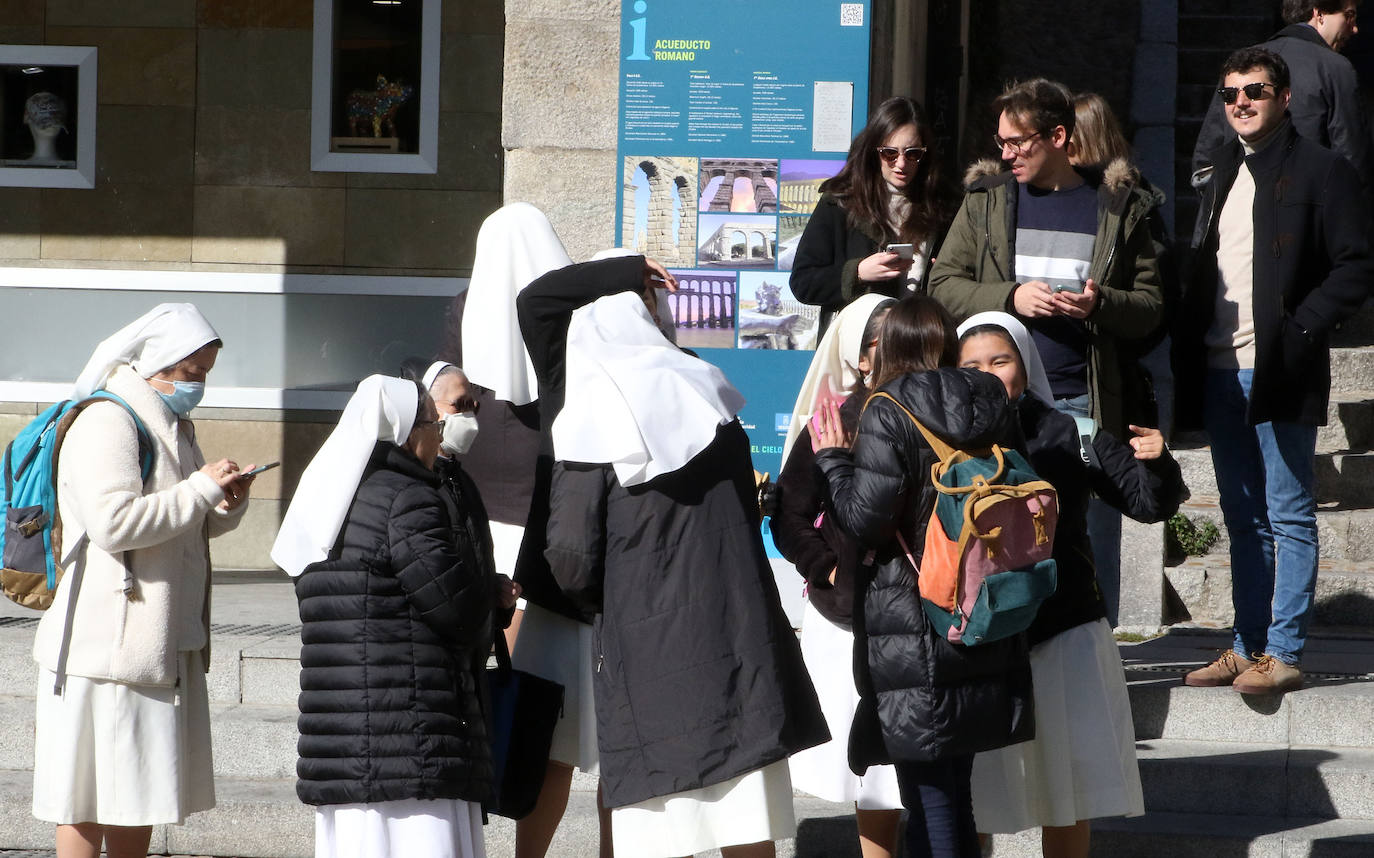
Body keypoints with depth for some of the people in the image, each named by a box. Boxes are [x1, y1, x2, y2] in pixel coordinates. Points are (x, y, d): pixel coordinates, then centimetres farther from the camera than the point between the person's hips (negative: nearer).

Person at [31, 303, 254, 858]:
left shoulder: (174, 426, 18)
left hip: (166, 642, 10)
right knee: (89, 799, -4)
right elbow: (113, 521, -26)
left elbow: (187, 528, 25)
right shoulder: (105, 423, -13)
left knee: (141, 794, 12)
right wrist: (202, 489, -20)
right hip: (108, 641, -10)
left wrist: (227, 504, 3)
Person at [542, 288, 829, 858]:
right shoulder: (709, 396, 8)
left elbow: (572, 564, -9)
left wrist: (602, 605, 10)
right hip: (737, 637, 4)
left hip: (650, 652, -4)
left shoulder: (590, 425, -7)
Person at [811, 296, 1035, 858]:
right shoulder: (991, 411, 5)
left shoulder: (887, 415, -12)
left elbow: (867, 517, -16)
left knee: (929, 796, -1)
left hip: (911, 633, -6)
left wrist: (833, 458, -1)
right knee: (955, 794, 16)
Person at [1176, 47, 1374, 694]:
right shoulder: (1222, 175, 18)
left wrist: (1300, 329, -16)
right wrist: (1188, 349, 8)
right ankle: (1247, 647, 17)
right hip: (1221, 371, 7)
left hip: (1280, 373, -7)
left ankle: (1282, 653, -1)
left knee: (1289, 517, -3)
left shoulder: (1320, 170, -4)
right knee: (1243, 518, 11)